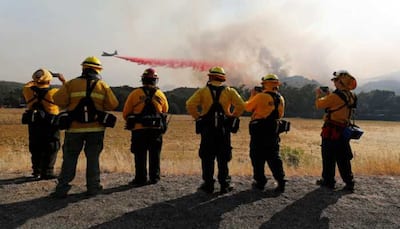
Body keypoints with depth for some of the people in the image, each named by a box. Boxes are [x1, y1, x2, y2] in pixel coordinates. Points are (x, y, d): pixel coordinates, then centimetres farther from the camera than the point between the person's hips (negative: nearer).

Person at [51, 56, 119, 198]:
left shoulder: (71, 84, -1)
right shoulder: (103, 86, 2)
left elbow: (58, 100, -9)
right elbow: (112, 105, -1)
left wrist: (70, 105, 9)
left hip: (75, 128, 0)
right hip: (96, 128, 1)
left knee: (69, 159, 9)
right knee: (93, 158, 10)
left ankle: (62, 188, 10)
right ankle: (93, 187, 14)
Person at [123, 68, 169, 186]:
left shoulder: (135, 93, -4)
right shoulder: (161, 95, 3)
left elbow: (126, 113, 1)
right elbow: (165, 111, 15)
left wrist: (131, 122, 19)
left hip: (139, 129, -2)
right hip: (156, 129, 2)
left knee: (140, 156, 6)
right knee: (155, 154, 13)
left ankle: (140, 179, 10)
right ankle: (154, 177, 19)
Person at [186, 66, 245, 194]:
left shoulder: (203, 91, 1)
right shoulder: (229, 91, 4)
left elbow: (190, 105, -12)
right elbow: (241, 105, -7)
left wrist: (197, 117, -1)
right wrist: (232, 117, 4)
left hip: (207, 128, -1)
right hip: (224, 129, 1)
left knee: (207, 158, 8)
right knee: (223, 158, 9)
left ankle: (208, 185, 11)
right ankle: (224, 185, 13)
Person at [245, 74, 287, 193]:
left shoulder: (261, 96, -15)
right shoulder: (280, 98, 4)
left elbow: (248, 107, -3)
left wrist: (252, 96, 13)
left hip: (259, 131, -5)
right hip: (273, 131, 5)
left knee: (257, 156, 7)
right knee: (273, 156, 12)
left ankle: (260, 181, 13)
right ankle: (280, 181, 5)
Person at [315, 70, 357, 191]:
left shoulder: (336, 96, -19)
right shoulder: (350, 97, 8)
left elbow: (320, 104, -10)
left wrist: (319, 95, 8)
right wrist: (327, 95, 20)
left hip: (332, 131, -7)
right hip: (343, 130, 7)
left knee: (329, 157, 5)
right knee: (343, 158, 13)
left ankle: (328, 181, 14)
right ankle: (349, 182, 15)